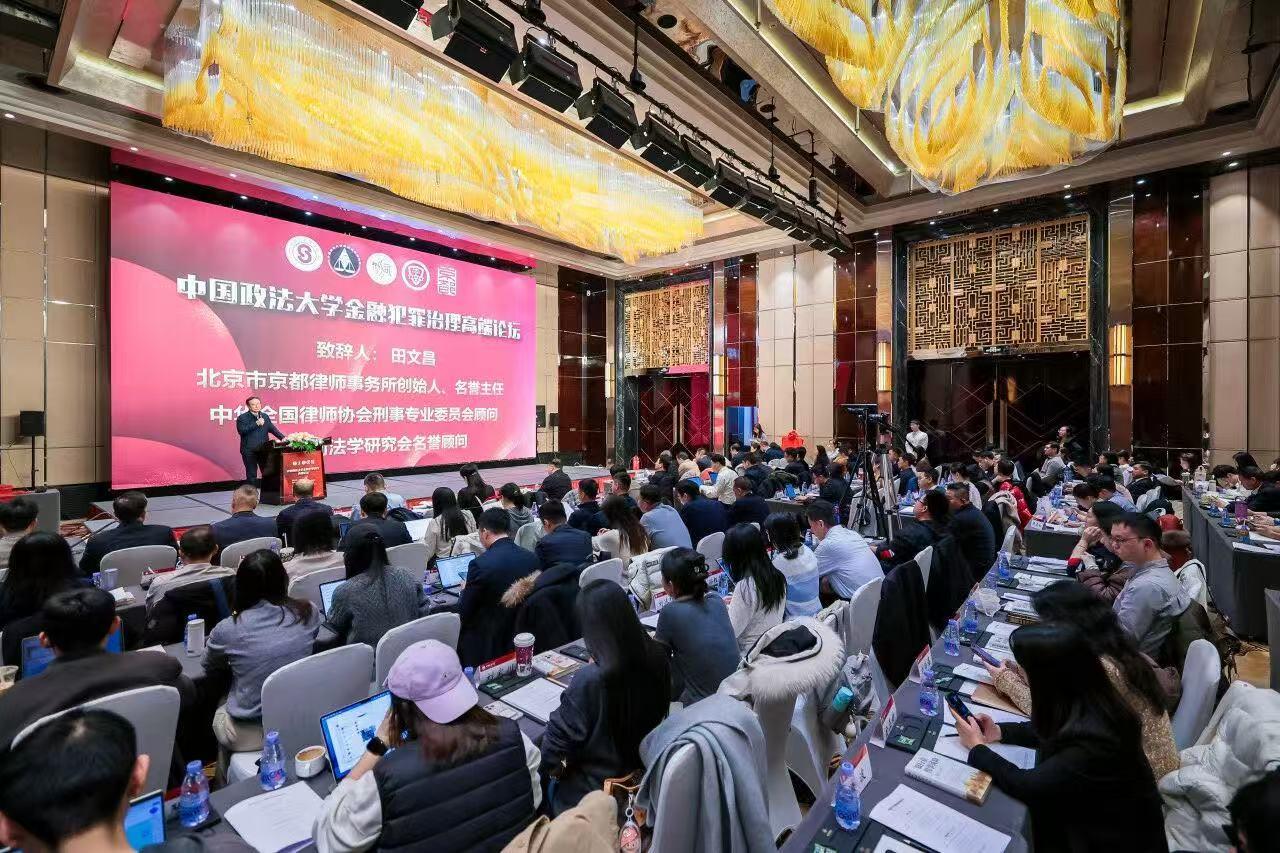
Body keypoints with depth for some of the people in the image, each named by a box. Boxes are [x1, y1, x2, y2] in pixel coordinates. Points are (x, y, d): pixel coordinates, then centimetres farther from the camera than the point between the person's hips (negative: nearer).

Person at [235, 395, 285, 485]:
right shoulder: (242, 418, -2)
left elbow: (272, 429, 10)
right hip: (249, 451, -4)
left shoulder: (265, 416, 13)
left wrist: (282, 438, -5)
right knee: (251, 474, 2)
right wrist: (256, 423, -21)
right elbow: (241, 430, -16)